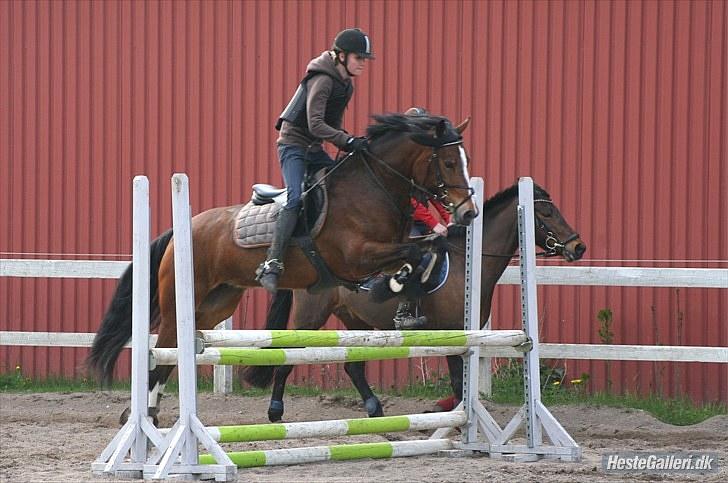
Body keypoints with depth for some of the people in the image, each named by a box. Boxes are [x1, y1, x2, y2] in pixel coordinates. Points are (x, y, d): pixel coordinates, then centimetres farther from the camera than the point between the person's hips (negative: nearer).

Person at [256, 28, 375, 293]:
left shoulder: (345, 85, 10)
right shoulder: (322, 80, -19)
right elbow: (315, 125, -29)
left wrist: (350, 146, 3)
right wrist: (349, 141, -33)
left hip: (314, 151, 10)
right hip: (294, 145, -10)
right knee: (295, 198, -26)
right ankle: (271, 264, -31)